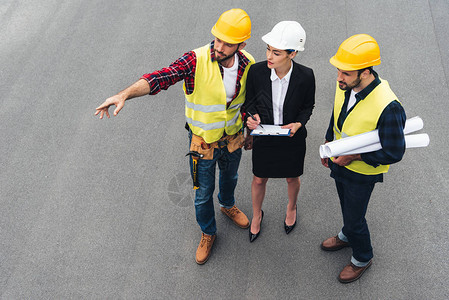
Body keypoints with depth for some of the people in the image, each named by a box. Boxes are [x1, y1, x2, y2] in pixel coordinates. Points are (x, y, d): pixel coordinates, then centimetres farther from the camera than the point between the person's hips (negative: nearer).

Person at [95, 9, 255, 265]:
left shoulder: (248, 65, -14)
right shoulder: (197, 60, -29)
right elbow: (161, 78, -42)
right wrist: (125, 94, -56)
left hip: (232, 139, 4)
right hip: (203, 143, -3)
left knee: (230, 177, 31)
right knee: (203, 193, 15)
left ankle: (228, 206, 66)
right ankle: (208, 233, 45)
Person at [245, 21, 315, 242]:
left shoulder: (305, 76, -22)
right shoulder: (257, 71, -21)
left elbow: (308, 106, -4)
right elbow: (250, 100, -3)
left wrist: (299, 123, -21)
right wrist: (253, 116, -23)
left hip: (293, 138, 0)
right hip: (264, 136, 0)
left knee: (292, 178, 24)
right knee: (259, 180, 18)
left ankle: (291, 208, 58)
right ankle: (257, 215, 49)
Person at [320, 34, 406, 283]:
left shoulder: (388, 107, -36)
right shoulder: (345, 85, -16)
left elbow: (394, 153, -26)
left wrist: (354, 156, -25)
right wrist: (329, 143, 14)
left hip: (362, 172, -6)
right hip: (340, 162, 6)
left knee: (354, 217, 14)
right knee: (346, 206, 30)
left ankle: (362, 257, 43)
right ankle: (347, 236, 60)